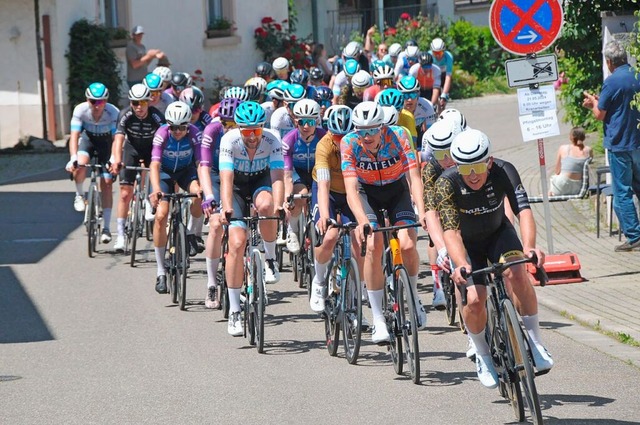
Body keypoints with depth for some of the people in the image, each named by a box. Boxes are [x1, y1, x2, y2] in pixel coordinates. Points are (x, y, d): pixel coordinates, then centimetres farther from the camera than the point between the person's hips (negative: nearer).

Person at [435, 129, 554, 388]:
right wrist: (461, 265, -57)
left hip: (498, 233, 1)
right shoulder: (447, 183, -31)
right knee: (474, 299, -19)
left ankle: (535, 343, -15)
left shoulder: (504, 172, -28)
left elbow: (523, 210, -40)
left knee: (517, 274, -29)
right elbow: (451, 231, -38)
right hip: (467, 243, -1)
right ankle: (482, 356, 8)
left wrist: (529, 247, -59)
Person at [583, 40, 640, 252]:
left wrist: (594, 102, 12)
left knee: (622, 192, -1)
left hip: (619, 144, -6)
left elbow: (600, 114, -9)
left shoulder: (612, 82, -15)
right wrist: (599, 101, 21)